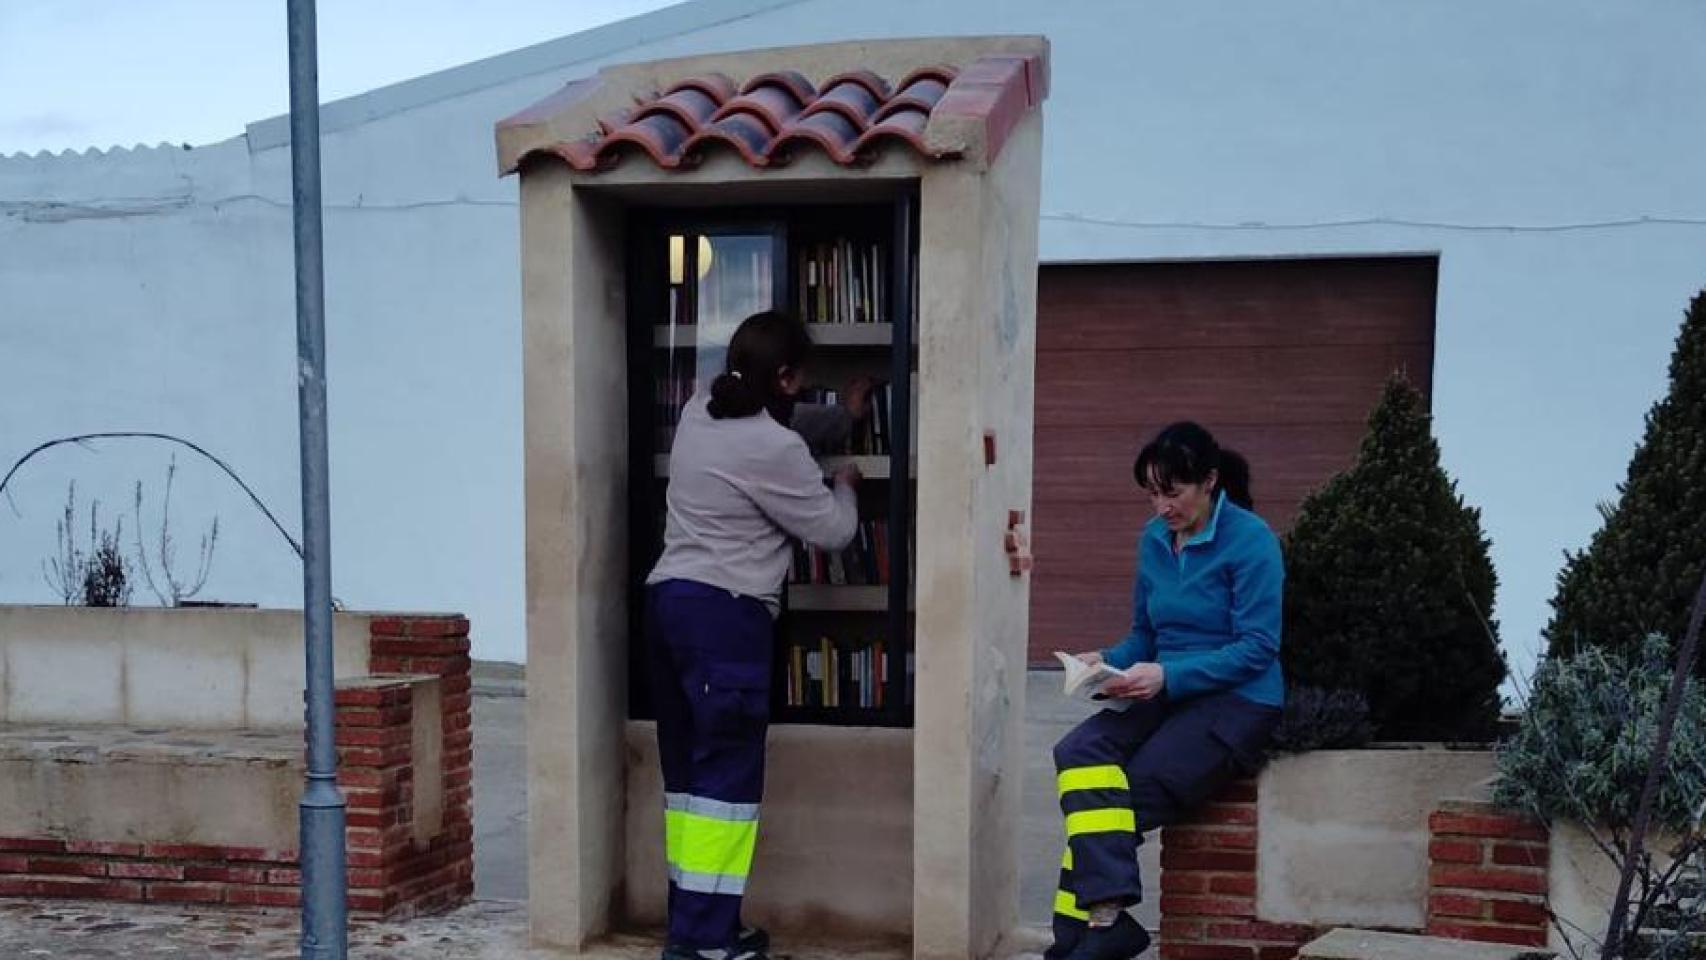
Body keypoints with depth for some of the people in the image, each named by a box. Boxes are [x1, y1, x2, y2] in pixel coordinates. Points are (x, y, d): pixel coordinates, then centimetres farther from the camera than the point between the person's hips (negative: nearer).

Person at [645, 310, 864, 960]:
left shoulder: (700, 413, 13)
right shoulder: (773, 449, -12)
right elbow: (832, 531, -1)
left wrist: (841, 418, 41)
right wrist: (845, 485, 18)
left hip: (670, 600, 9)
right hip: (723, 614, -9)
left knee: (689, 767, 11)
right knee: (728, 772, -5)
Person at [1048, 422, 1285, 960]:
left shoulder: (1250, 541, -10)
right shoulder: (1155, 539, 10)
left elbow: (1257, 647, -14)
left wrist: (1168, 675, -23)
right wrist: (1108, 661, -4)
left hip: (1238, 701, -6)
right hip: (1168, 695, 6)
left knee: (1133, 791, -24)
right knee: (1079, 753, -23)